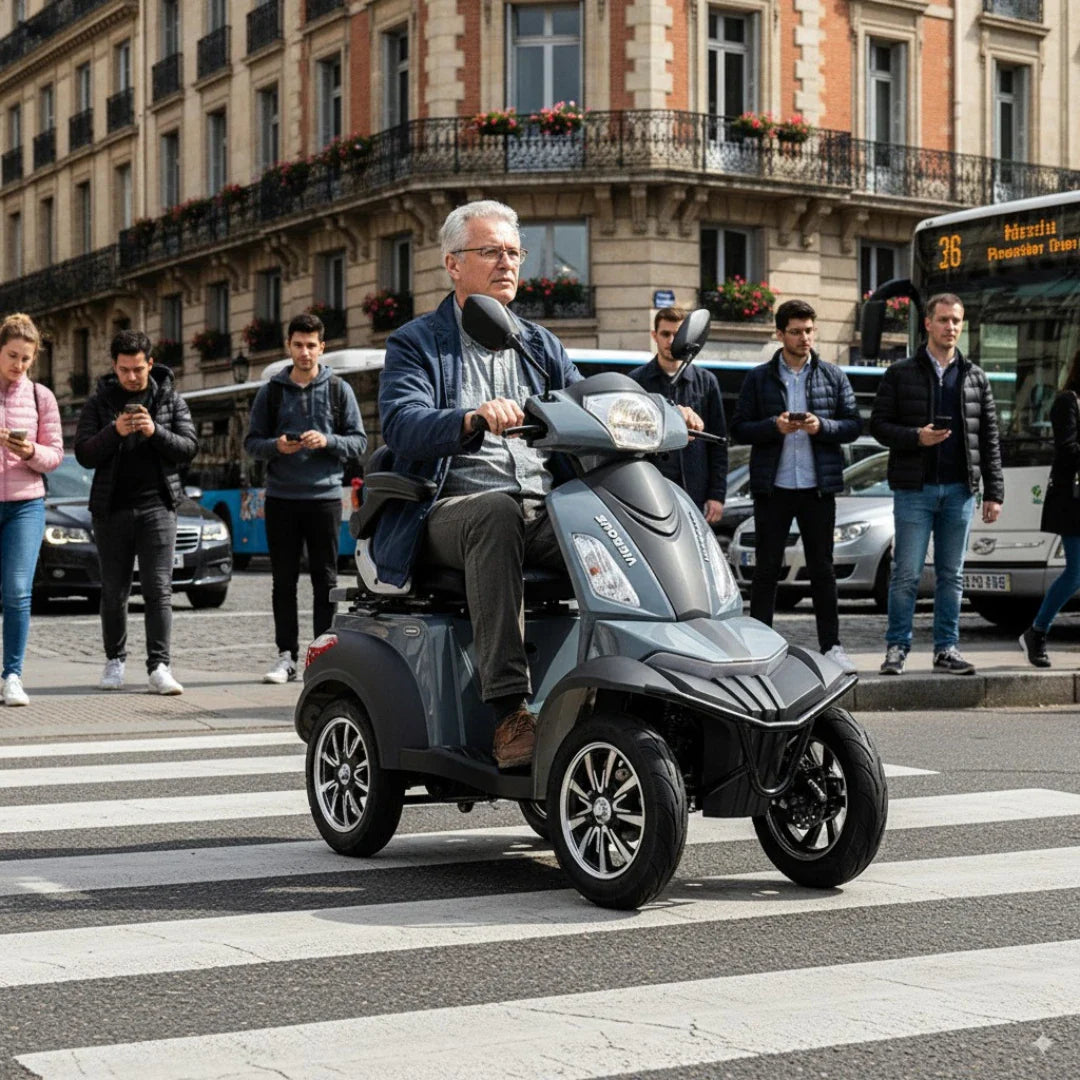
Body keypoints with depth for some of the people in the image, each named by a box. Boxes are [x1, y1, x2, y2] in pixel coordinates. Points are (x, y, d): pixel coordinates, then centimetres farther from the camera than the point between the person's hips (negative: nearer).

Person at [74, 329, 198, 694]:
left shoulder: (170, 399, 7)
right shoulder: (99, 402, 5)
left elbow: (189, 446, 0)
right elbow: (84, 454, -1)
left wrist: (155, 432, -17)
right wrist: (114, 432, -18)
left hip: (157, 506, -1)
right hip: (111, 509, 1)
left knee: (158, 590, -7)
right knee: (114, 593, 8)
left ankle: (159, 667, -10)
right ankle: (115, 661, 21)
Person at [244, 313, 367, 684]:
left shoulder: (339, 390, 6)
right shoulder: (271, 391, 9)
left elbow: (359, 442, 5)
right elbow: (252, 441, 9)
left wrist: (327, 441, -13)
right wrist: (275, 446, -11)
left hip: (324, 496, -1)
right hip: (281, 497, 1)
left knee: (325, 580, 0)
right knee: (284, 581, 4)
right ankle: (286, 655, 10)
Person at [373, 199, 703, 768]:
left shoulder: (540, 344, 25)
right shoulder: (417, 343, 9)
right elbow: (401, 425, -10)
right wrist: (472, 418, -31)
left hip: (549, 508, 4)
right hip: (455, 507, -4)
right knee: (497, 513, -38)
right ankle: (509, 713, -43)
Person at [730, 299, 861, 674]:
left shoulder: (833, 377, 8)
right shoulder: (759, 378, 5)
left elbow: (853, 425, 6)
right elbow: (739, 427, 2)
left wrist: (822, 426, -12)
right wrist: (774, 427, -15)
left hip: (818, 487, 1)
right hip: (772, 487, -1)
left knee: (822, 568, 6)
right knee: (766, 568, 3)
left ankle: (831, 645, 12)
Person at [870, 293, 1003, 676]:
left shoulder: (975, 378, 11)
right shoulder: (900, 374, 4)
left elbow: (989, 438, 11)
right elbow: (878, 424, 2)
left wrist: (993, 491, 5)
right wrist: (916, 437, -16)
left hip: (959, 490, 3)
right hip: (915, 489, -3)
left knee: (952, 576, 7)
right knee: (907, 574, -3)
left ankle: (946, 650, 13)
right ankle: (897, 648, 5)